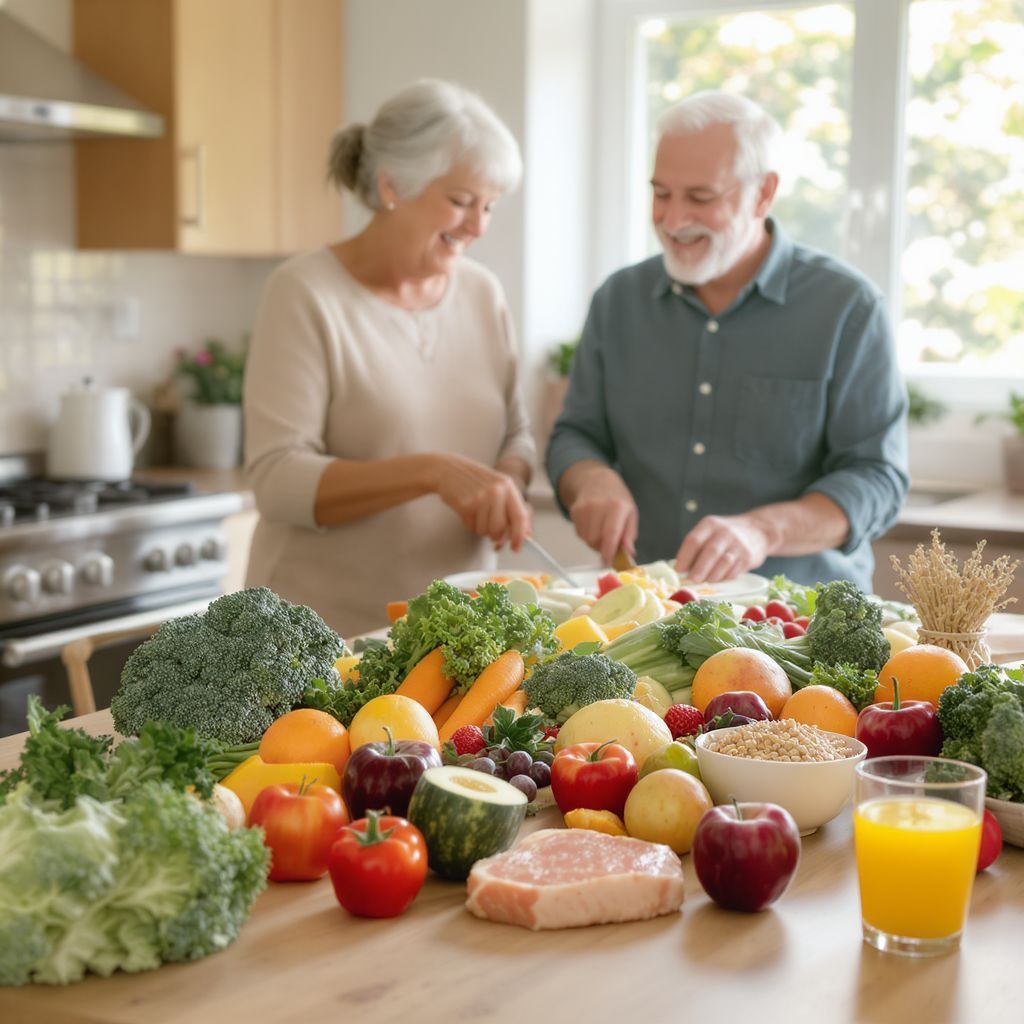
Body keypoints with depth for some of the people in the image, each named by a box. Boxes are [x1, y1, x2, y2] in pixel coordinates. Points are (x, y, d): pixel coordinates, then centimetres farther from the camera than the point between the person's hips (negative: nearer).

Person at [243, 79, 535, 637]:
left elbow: (514, 436, 12)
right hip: (324, 630, -4)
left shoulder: (482, 293, 3)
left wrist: (507, 485, -10)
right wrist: (433, 472, -30)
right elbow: (278, 482, -18)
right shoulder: (305, 294, -12)